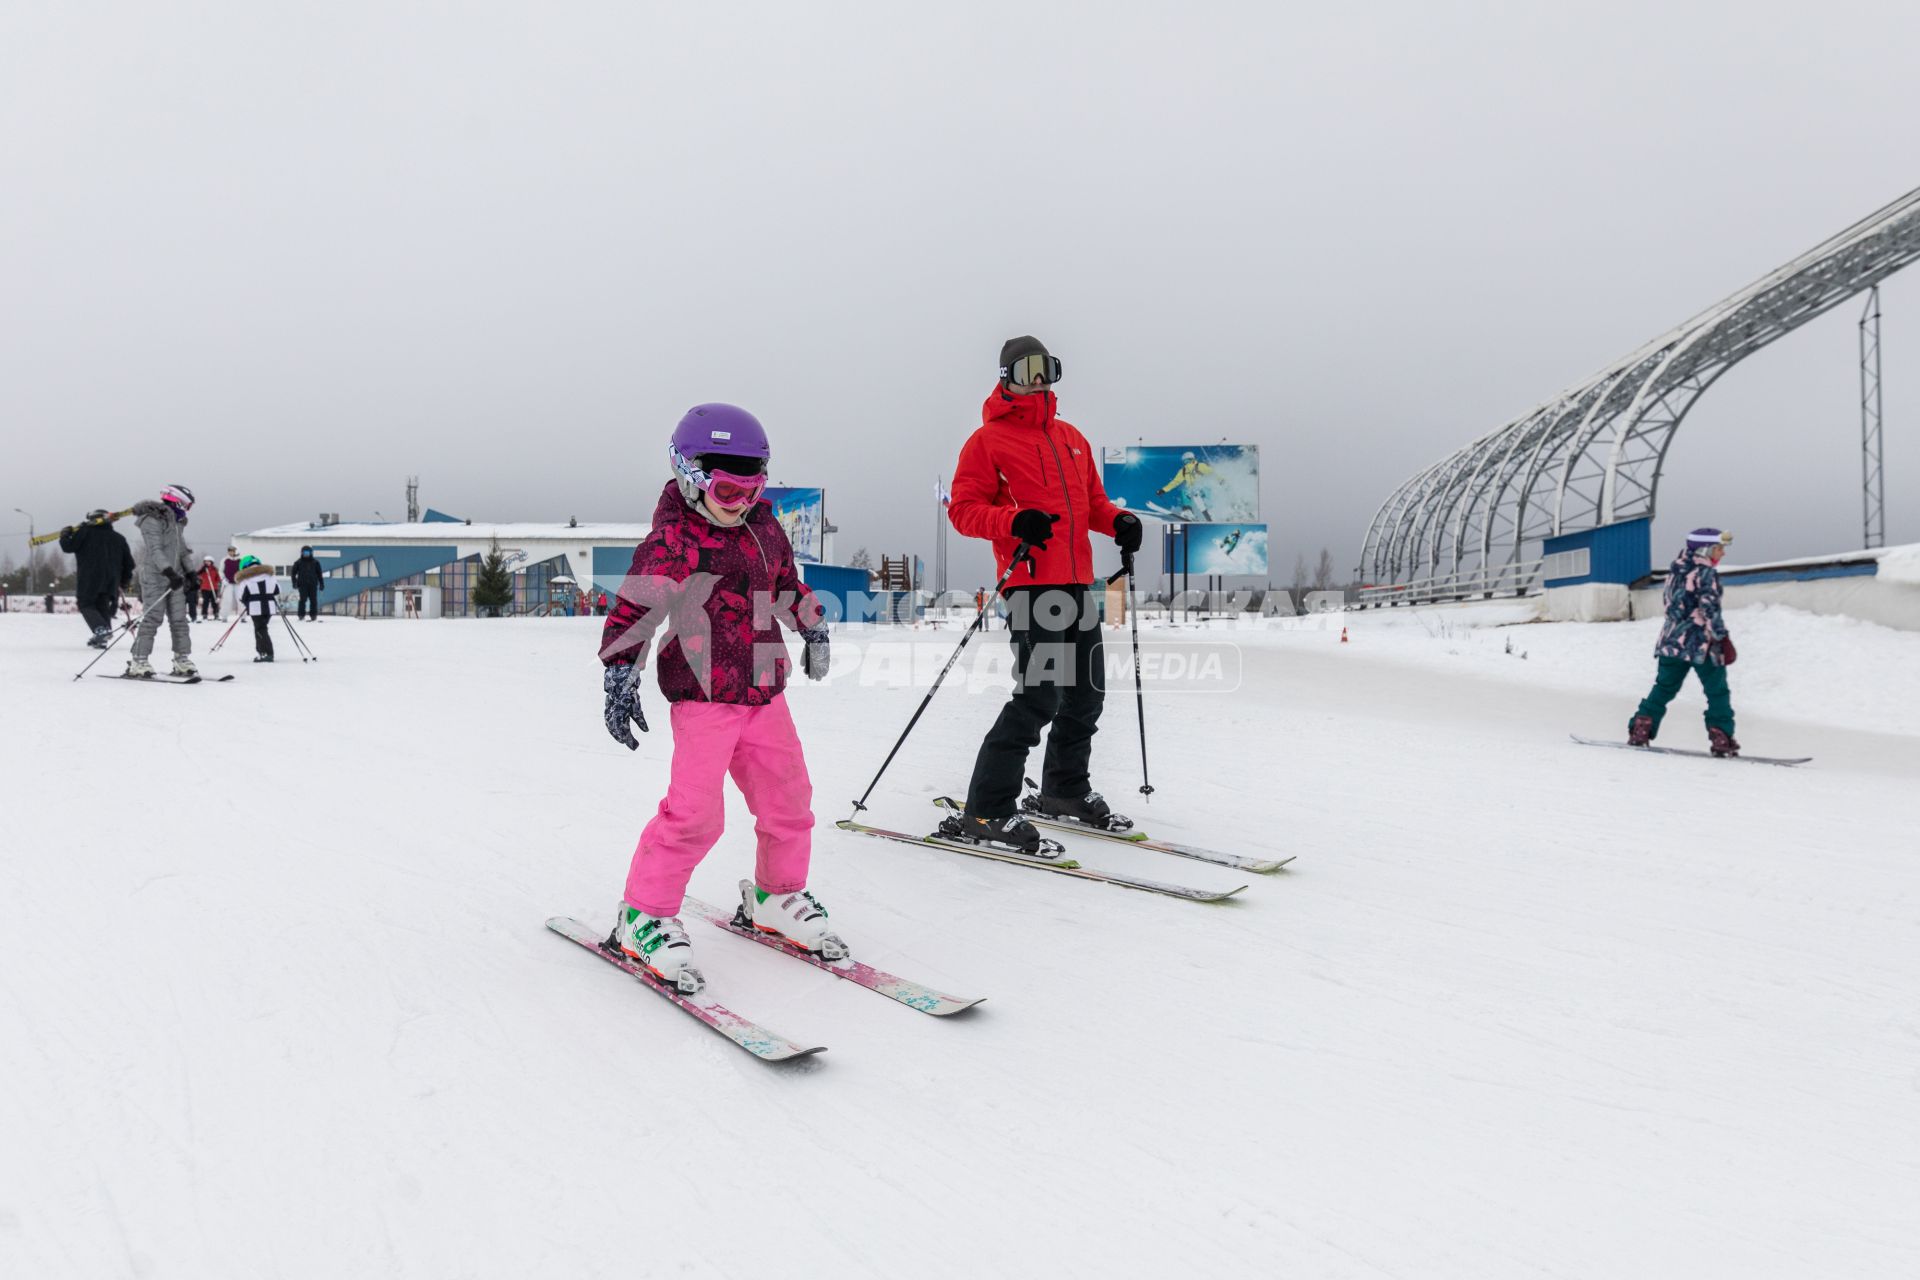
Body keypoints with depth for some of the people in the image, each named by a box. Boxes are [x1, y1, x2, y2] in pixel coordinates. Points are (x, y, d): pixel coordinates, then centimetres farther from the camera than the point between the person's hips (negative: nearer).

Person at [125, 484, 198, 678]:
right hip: (155, 577, -8)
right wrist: (170, 572, -30)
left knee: (179, 619, 6)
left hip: (175, 577, 8)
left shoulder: (177, 522, 15)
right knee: (152, 619, -9)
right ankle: (138, 663, -5)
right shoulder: (151, 521, -12)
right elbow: (155, 551, -21)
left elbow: (183, 550, 20)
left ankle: (181, 660, 11)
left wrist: (190, 574, 11)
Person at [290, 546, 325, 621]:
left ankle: (313, 616, 10)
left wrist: (321, 583, 8)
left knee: (313, 600, 2)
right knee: (303, 600, -6)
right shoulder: (298, 563, 4)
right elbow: (294, 573, 5)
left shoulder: (315, 562, 7)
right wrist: (294, 583, -4)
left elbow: (319, 573, 11)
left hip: (313, 584, 2)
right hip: (302, 584, -2)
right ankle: (301, 616, -1)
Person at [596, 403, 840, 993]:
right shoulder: (670, 543, -11)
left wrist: (812, 627, 27)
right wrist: (619, 680, -15)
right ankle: (645, 916, 5)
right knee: (695, 811, -12)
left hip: (765, 692, 7)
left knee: (789, 799, 10)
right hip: (703, 697, -7)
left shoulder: (765, 530, 10)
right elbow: (632, 611, -11)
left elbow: (786, 582, 27)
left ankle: (776, 897, 30)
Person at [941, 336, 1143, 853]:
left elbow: (1092, 501, 26)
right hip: (1030, 580, -8)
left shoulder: (1071, 437, 21)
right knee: (1040, 695, -15)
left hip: (1076, 581, 8)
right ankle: (984, 811, -8)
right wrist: (1014, 521, -23)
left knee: (1087, 690, 13)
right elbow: (963, 509, -6)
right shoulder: (988, 440, 1)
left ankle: (1064, 791, 32)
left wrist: (1119, 521, 4)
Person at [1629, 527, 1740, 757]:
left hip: (1672, 640, 6)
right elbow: (1710, 609, -17)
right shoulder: (1706, 573, -10)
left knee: (1664, 688, 12)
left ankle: (1640, 729, 6)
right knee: (1717, 692, 3)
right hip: (1701, 644, -6)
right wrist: (1723, 638, -15)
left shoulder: (1676, 568, 11)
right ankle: (1721, 739, -1)